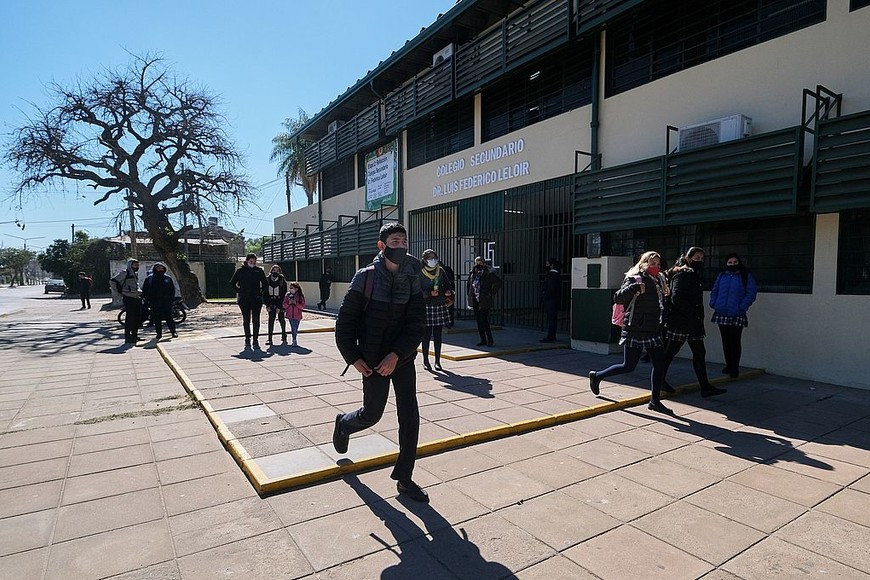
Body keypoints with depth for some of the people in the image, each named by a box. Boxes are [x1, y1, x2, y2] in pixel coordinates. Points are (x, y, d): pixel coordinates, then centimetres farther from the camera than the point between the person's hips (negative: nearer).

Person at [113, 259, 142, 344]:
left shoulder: (136, 273, 20)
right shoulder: (125, 273, -5)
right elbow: (114, 281, -8)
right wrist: (120, 291, -7)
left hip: (137, 298, 8)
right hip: (129, 298, -8)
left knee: (137, 318, 10)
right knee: (129, 317, -8)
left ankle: (135, 335, 19)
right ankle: (128, 337, -4)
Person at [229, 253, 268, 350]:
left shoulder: (259, 271, 5)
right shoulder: (240, 271, 4)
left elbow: (265, 284, 15)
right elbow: (232, 283, 13)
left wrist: (262, 292, 5)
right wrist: (239, 291, 5)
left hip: (257, 299, 0)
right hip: (244, 300, 0)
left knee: (256, 320, -2)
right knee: (246, 320, 5)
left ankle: (255, 341, 4)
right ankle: (247, 341, 14)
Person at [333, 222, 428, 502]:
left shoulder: (412, 279, -1)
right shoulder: (365, 278, -10)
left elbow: (417, 324, -6)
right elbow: (345, 321, -6)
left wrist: (396, 355, -17)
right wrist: (353, 358, -10)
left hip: (402, 358, 3)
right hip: (373, 360, -3)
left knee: (410, 416, 1)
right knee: (372, 413, 9)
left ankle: (404, 479, 17)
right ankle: (344, 423, 45)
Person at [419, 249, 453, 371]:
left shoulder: (441, 271, 10)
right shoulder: (420, 273, -3)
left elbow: (448, 284, 19)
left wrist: (448, 291, -2)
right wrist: (430, 293, -18)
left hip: (440, 307, 4)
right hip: (426, 307, -3)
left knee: (438, 335, 7)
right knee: (426, 335, 0)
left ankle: (437, 361, 13)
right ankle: (425, 361, 11)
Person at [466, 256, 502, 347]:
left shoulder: (489, 272, -8)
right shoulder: (473, 273, 11)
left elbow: (498, 282, -15)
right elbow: (468, 284, 28)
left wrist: (491, 293, -11)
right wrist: (469, 294, 17)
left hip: (484, 301, -6)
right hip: (475, 301, 6)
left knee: (484, 320, -9)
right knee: (478, 321, 10)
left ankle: (489, 340, 3)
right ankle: (483, 340, 19)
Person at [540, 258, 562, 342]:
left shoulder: (552, 275, -16)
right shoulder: (557, 274, 17)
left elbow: (551, 288, -22)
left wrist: (545, 297, -15)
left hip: (551, 301, -11)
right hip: (554, 301, 11)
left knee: (551, 319, -8)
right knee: (552, 319, 13)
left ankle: (550, 337, -5)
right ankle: (552, 336, 19)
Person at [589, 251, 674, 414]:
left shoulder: (659, 280, 13)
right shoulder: (634, 279, -9)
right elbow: (618, 298, -20)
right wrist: (634, 288, -31)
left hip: (653, 330, 7)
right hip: (635, 330, -7)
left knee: (660, 364, 2)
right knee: (628, 366, -1)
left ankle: (655, 401, 12)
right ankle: (596, 376, 18)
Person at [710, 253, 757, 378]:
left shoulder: (746, 276, 1)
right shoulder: (721, 276, 12)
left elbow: (751, 293, -6)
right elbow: (714, 291, 14)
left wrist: (742, 307, -16)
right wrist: (713, 303, -1)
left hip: (737, 316, -4)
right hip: (721, 315, 4)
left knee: (735, 342, -2)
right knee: (726, 341, 11)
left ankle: (735, 367, 6)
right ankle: (728, 365, 22)